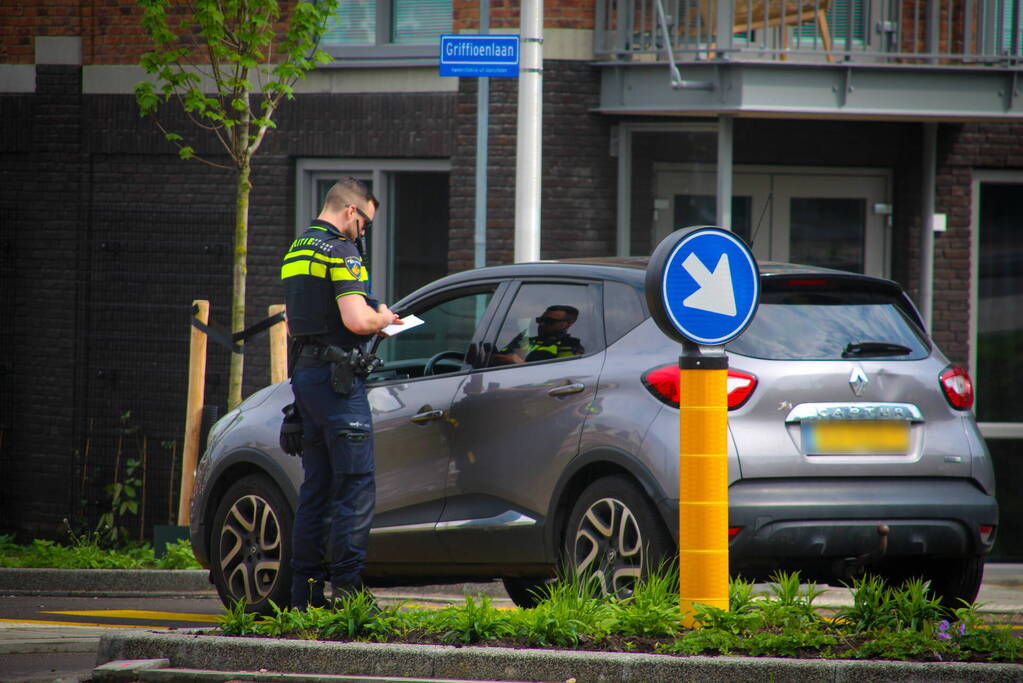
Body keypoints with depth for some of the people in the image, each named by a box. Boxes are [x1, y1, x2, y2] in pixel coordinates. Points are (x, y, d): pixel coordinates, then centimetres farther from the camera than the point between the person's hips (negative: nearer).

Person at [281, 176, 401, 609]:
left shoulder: (296, 252, 18)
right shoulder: (340, 252, -12)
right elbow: (357, 320, -23)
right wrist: (384, 319, 0)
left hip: (304, 374, 9)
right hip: (336, 378, -9)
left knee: (315, 487, 12)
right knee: (355, 487, -8)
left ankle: (306, 591, 11)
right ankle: (347, 587, -13)